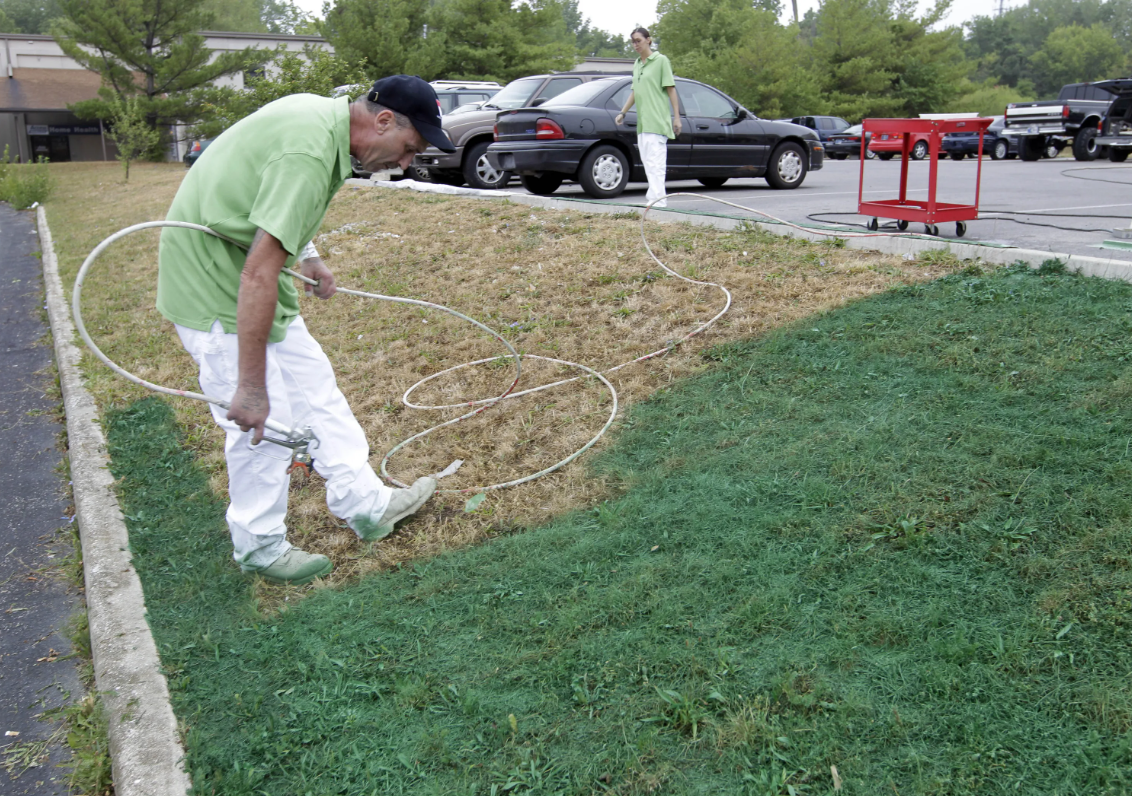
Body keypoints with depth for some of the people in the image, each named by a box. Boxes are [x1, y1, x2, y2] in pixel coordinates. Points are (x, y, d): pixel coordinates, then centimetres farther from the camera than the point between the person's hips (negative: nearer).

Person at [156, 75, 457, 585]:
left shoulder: (323, 115, 1)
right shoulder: (309, 155, -30)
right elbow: (258, 275, -33)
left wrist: (306, 254, 18)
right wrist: (250, 387, -30)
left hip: (244, 266, 10)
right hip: (214, 282, -10)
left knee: (314, 386, 14)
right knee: (263, 422, -4)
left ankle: (365, 505, 24)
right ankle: (261, 548, 16)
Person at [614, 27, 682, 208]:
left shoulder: (661, 60, -2)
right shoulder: (636, 64, 18)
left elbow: (671, 89, -5)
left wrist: (676, 117, -9)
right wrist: (623, 112, 22)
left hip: (657, 121, -8)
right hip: (642, 122, 8)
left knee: (655, 162, -13)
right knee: (648, 162, 10)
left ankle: (657, 200, -16)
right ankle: (653, 197, 16)